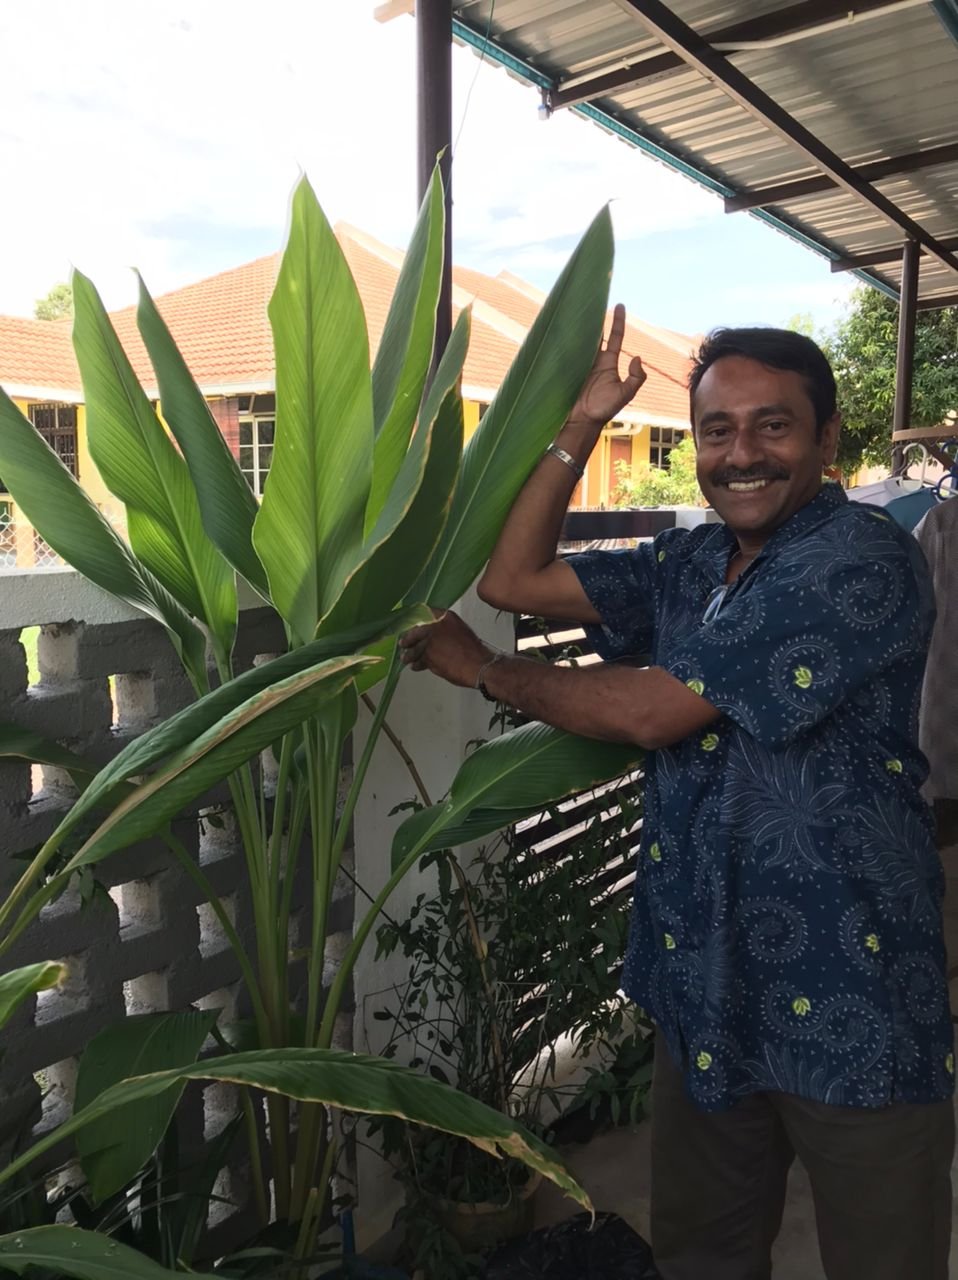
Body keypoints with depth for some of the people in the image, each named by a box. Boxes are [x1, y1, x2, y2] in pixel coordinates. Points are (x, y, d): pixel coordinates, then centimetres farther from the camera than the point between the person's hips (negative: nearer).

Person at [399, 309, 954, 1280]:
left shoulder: (862, 562, -19)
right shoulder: (688, 564, 6)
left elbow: (647, 712, -21)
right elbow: (514, 579, 4)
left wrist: (480, 669, -8)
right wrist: (581, 425, -2)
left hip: (849, 1001, -6)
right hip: (704, 982, 7)